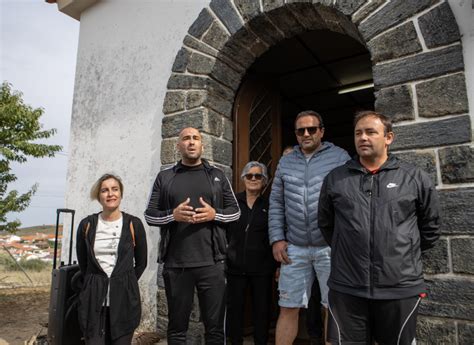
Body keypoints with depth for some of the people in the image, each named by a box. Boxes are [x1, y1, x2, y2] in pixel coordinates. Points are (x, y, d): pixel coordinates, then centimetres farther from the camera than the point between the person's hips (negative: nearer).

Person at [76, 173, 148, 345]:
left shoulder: (133, 224, -4)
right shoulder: (87, 224, -1)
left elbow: (141, 262, 7)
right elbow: (82, 262, 13)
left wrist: (124, 283, 9)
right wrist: (96, 283, 13)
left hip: (124, 298, 0)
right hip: (93, 299, 1)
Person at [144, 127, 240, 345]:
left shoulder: (217, 175, 10)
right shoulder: (165, 177, 9)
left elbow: (235, 211, 9)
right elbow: (150, 215, 7)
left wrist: (214, 214, -11)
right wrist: (173, 215, -12)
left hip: (211, 262, 0)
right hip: (175, 264, 0)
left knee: (215, 326, 9)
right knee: (177, 326, 13)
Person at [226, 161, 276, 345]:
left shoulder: (269, 205, 3)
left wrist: (278, 264, 2)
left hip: (262, 267, 0)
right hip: (236, 266, 0)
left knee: (262, 308, 10)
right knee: (234, 307, 9)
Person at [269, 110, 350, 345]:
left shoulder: (339, 157, 3)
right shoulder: (285, 162, 11)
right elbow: (276, 203, 11)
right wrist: (277, 239, 3)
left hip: (331, 246, -2)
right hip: (295, 248, 3)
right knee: (288, 308, 9)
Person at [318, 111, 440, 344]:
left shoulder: (415, 178, 2)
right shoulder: (335, 179, 5)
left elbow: (430, 227, 11)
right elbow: (325, 224, 14)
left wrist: (407, 255, 12)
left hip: (401, 288, 0)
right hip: (346, 288, 1)